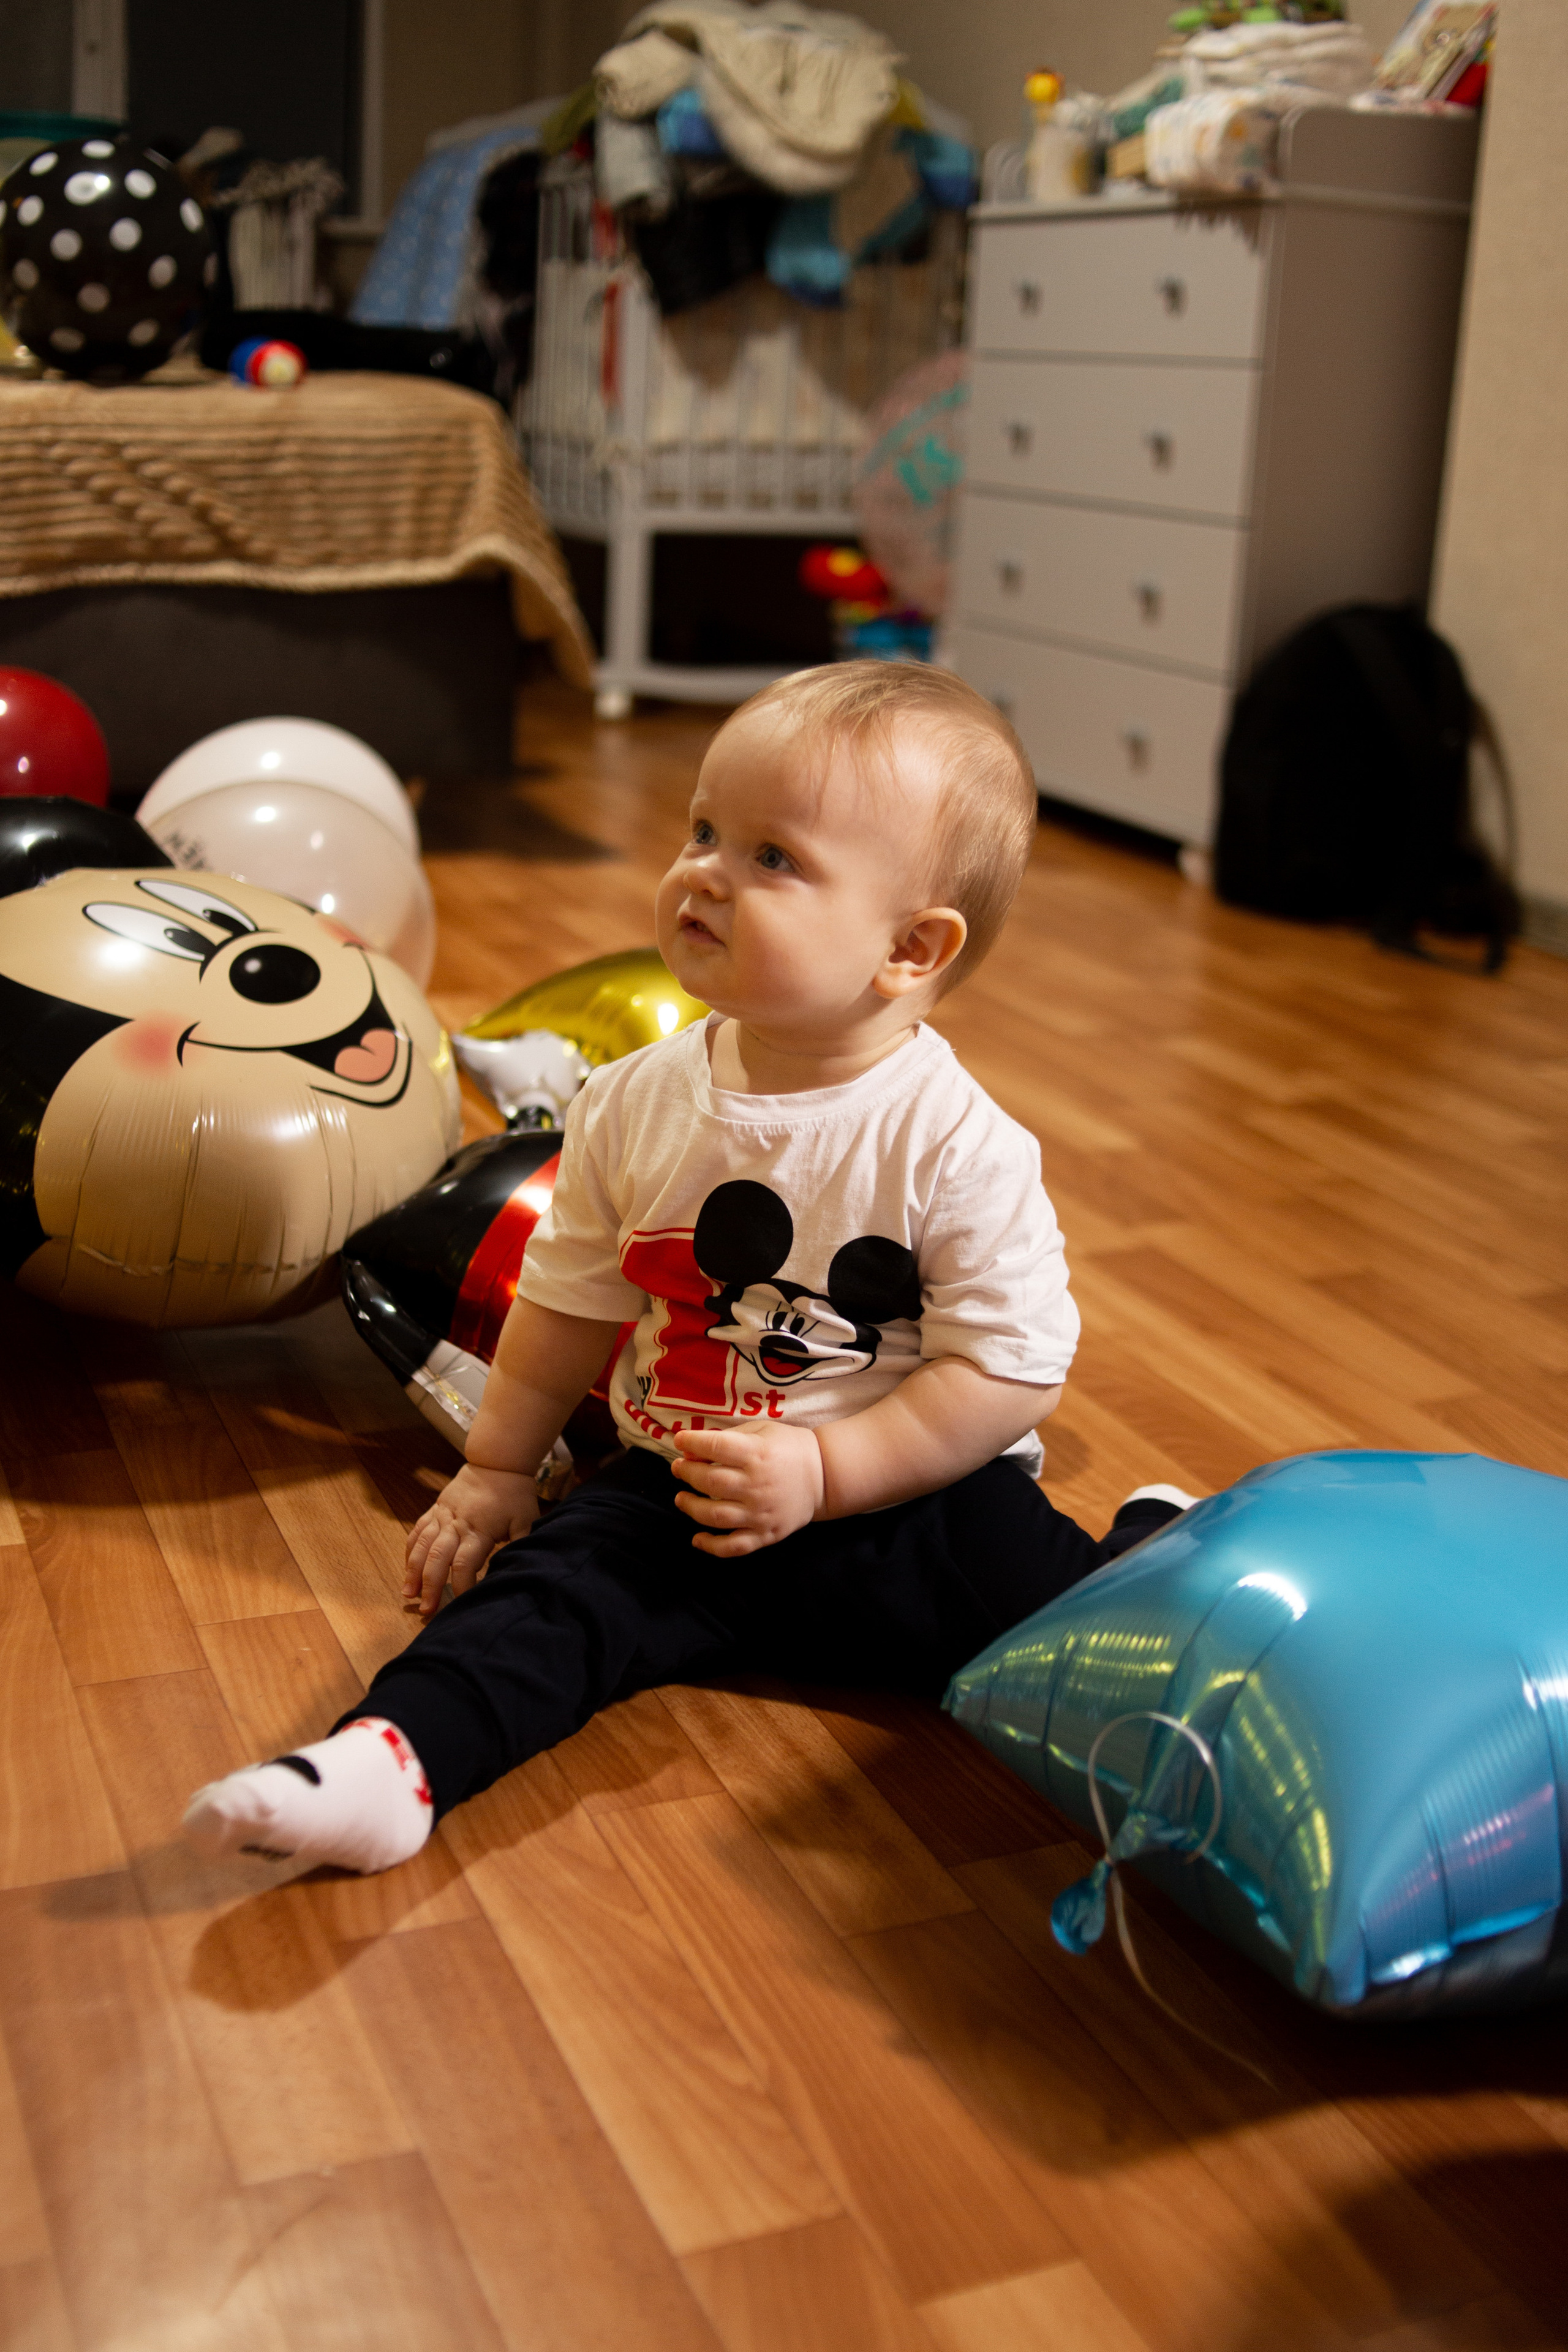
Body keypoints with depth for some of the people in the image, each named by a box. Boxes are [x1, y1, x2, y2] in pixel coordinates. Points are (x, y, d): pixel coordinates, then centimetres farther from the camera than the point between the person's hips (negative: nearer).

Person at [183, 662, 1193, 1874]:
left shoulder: (960, 1147, -17)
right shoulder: (635, 1106, -2)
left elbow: (1011, 1366, -15)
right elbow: (571, 1298, 11)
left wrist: (822, 1472, -21)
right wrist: (496, 1472, 15)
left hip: (904, 1499, -3)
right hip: (681, 1492, 3)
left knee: (1036, 1586, -24)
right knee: (548, 1583, -19)